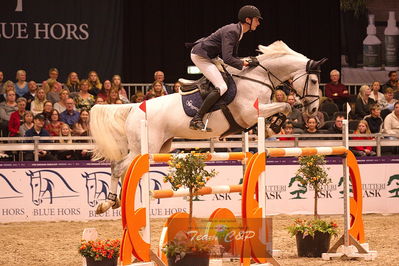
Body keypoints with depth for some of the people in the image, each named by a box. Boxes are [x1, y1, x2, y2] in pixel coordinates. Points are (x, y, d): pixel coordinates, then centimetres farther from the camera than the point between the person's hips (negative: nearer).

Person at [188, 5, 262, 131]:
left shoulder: (238, 32, 8)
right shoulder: (231, 32, -23)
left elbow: (233, 56, 15)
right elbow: (227, 59, -30)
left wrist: (248, 62, 0)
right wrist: (246, 63, -21)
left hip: (208, 56, 11)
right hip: (200, 56, -11)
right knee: (221, 87, -20)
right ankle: (197, 120, -23)